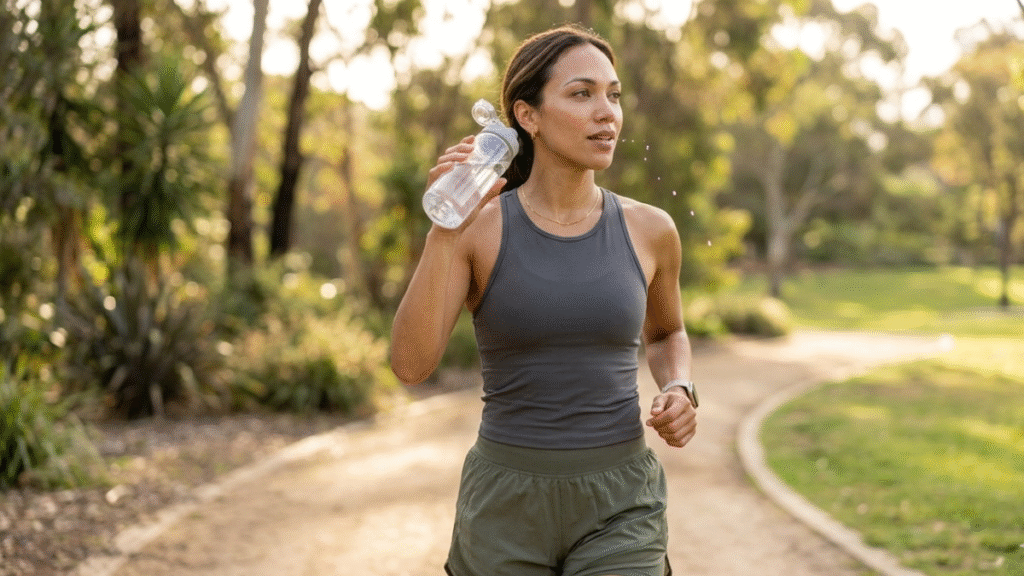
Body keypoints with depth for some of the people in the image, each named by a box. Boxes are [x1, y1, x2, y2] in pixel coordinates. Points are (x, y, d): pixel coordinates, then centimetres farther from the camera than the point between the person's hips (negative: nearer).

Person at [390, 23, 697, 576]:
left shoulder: (648, 228, 0)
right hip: (506, 507, 0)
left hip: (617, 509, 0)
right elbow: (411, 364, -17)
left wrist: (679, 393, -2)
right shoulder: (477, 226, -6)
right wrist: (444, 232, -26)